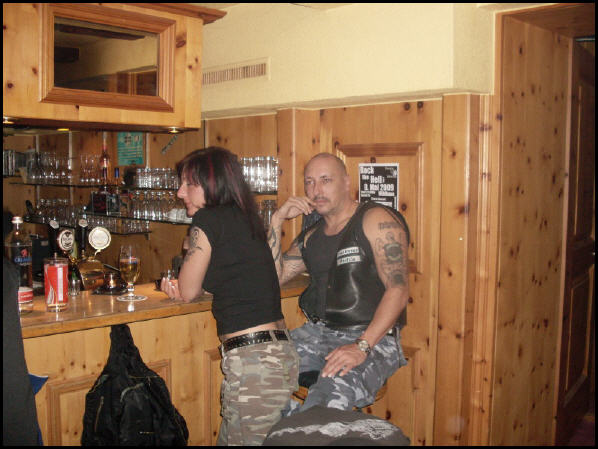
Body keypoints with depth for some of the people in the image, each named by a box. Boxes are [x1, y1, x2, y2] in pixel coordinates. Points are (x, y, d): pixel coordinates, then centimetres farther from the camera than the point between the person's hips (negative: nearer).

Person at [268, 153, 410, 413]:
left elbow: (398, 289, -13)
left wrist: (361, 346, -23)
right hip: (318, 333, 6)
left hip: (373, 338, -6)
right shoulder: (311, 237, 17)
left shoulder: (376, 220, -4)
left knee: (329, 398, -33)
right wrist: (277, 221, 4)